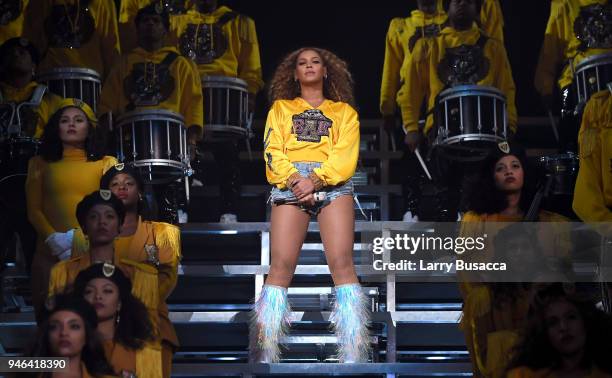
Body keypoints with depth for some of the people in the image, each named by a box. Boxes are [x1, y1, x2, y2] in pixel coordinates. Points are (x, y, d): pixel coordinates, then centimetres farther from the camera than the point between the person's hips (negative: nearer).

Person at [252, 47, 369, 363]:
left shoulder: (344, 111, 23)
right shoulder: (281, 108, 26)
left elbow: (346, 154, 6)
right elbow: (272, 150, 10)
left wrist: (315, 179, -12)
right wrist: (294, 179, -10)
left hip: (333, 183, 0)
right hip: (289, 183, 1)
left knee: (341, 262, -18)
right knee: (281, 266, -15)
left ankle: (353, 358, -21)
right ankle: (264, 357, -15)